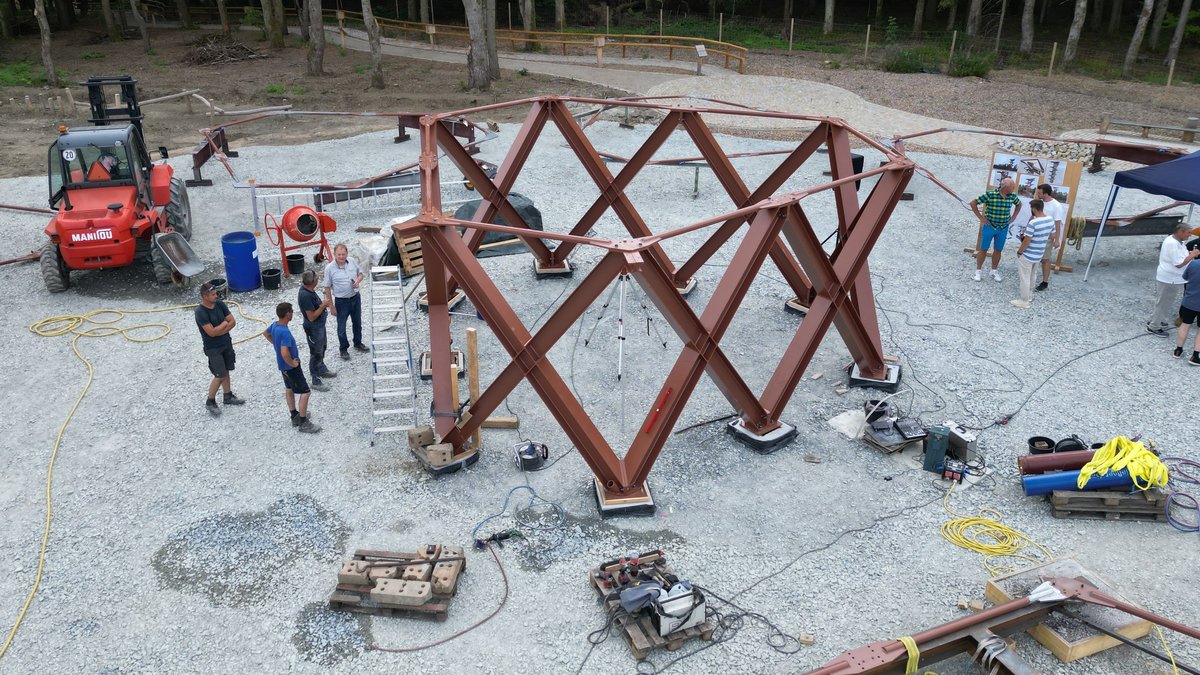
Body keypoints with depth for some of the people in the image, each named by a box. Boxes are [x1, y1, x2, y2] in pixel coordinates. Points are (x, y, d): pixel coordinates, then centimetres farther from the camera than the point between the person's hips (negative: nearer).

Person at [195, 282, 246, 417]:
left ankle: (228, 397, 33)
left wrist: (219, 331, -17)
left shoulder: (219, 304, -4)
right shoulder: (200, 312, -24)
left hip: (226, 343, 6)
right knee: (220, 376, -3)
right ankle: (210, 402, 14)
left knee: (226, 371, 18)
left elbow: (233, 322, -4)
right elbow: (211, 332, -27)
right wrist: (224, 323, -13)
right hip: (213, 348, -6)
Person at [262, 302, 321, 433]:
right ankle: (303, 423, 4)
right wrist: (293, 363, -23)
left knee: (289, 389, 22)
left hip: (283, 366, 10)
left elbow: (265, 333, 19)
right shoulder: (285, 332, -32)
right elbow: (285, 353, -40)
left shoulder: (274, 325, -4)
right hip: (290, 367, -10)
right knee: (305, 392, -2)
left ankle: (295, 416, 38)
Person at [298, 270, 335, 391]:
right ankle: (316, 381, 18)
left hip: (319, 325, 10)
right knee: (316, 354, 4)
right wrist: (323, 306, -22)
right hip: (313, 328, -10)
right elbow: (311, 317, -28)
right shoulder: (305, 296, -33)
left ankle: (322, 370, 48)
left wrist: (322, 304, 4)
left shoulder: (307, 289, -3)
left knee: (322, 348, 27)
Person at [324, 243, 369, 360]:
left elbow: (360, 274, 8)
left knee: (357, 322, 21)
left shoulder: (352, 261, -8)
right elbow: (327, 288, -12)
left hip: (355, 298, 4)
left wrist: (357, 281, -16)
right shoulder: (329, 268, -19)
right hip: (341, 301, -4)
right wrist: (331, 306, -11)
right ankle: (343, 349, 29)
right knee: (341, 326, 11)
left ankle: (358, 343, 43)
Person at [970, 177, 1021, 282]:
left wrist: (1013, 217, 8)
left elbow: (1018, 204, 19)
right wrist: (981, 217, -12)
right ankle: (978, 271, 19)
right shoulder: (990, 194, -18)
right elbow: (973, 203, -13)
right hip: (989, 226, -4)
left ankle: (994, 271, 27)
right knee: (983, 249, 6)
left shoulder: (1012, 196, -4)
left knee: (998, 250, 12)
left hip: (1003, 228, 4)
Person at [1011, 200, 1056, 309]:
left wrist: (1019, 252, -9)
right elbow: (1052, 235, 11)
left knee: (1025, 278, 4)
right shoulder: (1050, 220, -3)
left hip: (1027, 255, -8)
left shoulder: (1033, 223, -28)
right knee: (1031, 276, 25)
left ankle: (1024, 301, 11)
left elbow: (1027, 241, -24)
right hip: (1039, 255, 8)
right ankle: (1029, 296, 40)